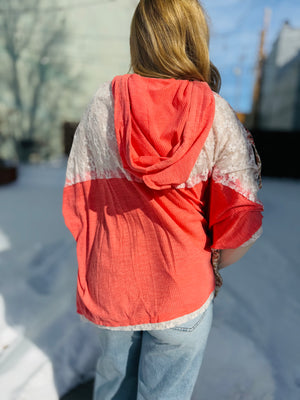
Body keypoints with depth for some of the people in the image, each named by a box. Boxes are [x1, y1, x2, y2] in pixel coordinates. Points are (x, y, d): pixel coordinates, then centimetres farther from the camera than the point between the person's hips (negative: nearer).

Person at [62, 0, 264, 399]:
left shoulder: (102, 104, -10)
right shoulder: (220, 116, -14)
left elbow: (76, 205, -5)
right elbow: (240, 230, -14)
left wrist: (107, 258, 10)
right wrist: (211, 265, 6)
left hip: (111, 287, 2)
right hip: (184, 293, -1)